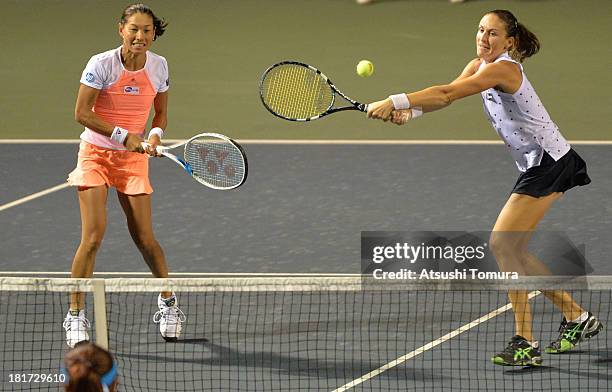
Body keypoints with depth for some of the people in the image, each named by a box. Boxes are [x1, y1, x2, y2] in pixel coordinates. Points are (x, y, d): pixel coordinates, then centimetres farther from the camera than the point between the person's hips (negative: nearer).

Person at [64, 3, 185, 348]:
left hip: (133, 158, 3)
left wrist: (155, 134, -13)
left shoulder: (159, 66, -3)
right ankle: (76, 315, -4)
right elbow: (82, 113, -15)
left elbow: (161, 113, 9)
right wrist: (122, 135, -21)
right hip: (96, 153, -3)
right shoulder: (102, 64, -15)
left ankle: (168, 301, 23)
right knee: (93, 236, -13)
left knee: (145, 238, -1)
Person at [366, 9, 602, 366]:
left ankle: (526, 344, -14)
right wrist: (409, 112, -19)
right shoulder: (479, 66, 9)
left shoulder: (503, 69, -20)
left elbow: (447, 94, -29)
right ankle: (577, 318, 25)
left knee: (502, 244, -14)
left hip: (550, 164, -10)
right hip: (538, 166, 10)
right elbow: (446, 95, -1)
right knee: (513, 251, 13)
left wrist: (395, 101, -32)